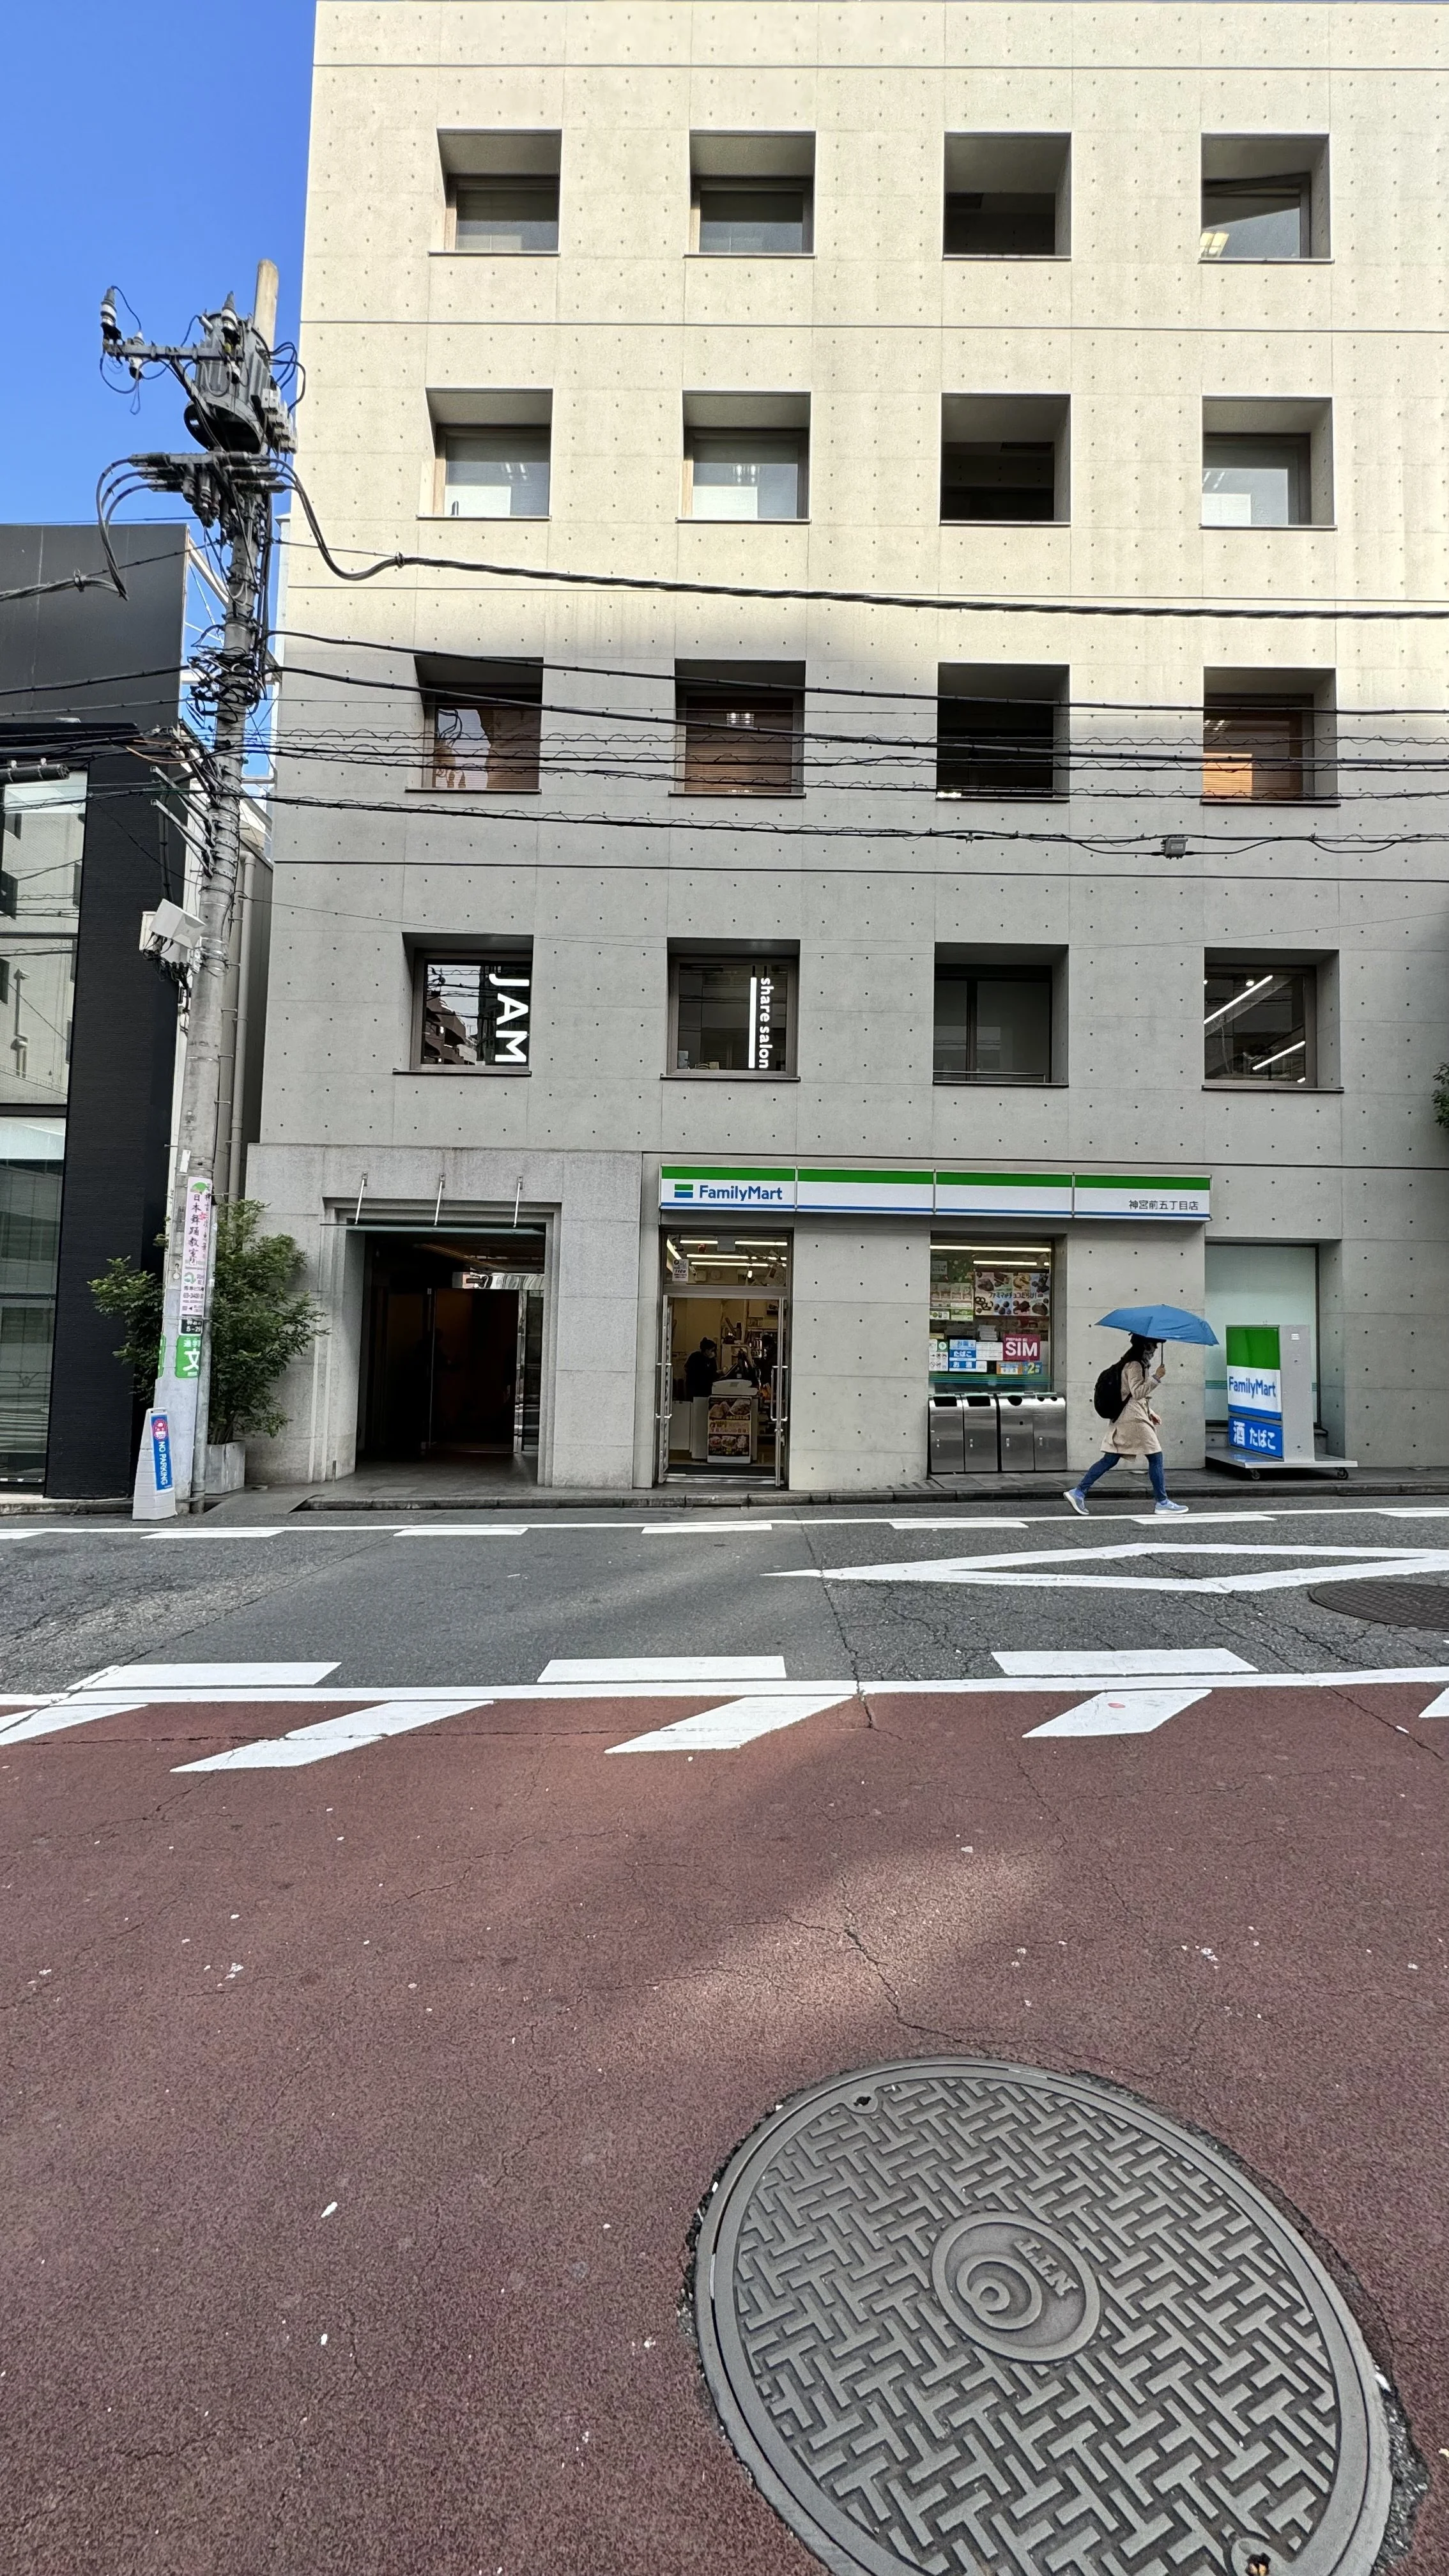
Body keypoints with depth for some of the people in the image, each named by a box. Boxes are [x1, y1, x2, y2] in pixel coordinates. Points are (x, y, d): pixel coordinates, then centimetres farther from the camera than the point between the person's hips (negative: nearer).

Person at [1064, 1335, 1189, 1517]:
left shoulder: (1137, 1364, 21)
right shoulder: (1134, 1365, -11)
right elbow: (1137, 1392, -19)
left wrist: (1150, 1413, 22)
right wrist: (1156, 1377, -19)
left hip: (1123, 1419, 10)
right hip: (1134, 1418, -10)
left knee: (1110, 1459, 5)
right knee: (1155, 1457, -2)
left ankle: (1078, 1492, 1)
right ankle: (1162, 1503, 5)